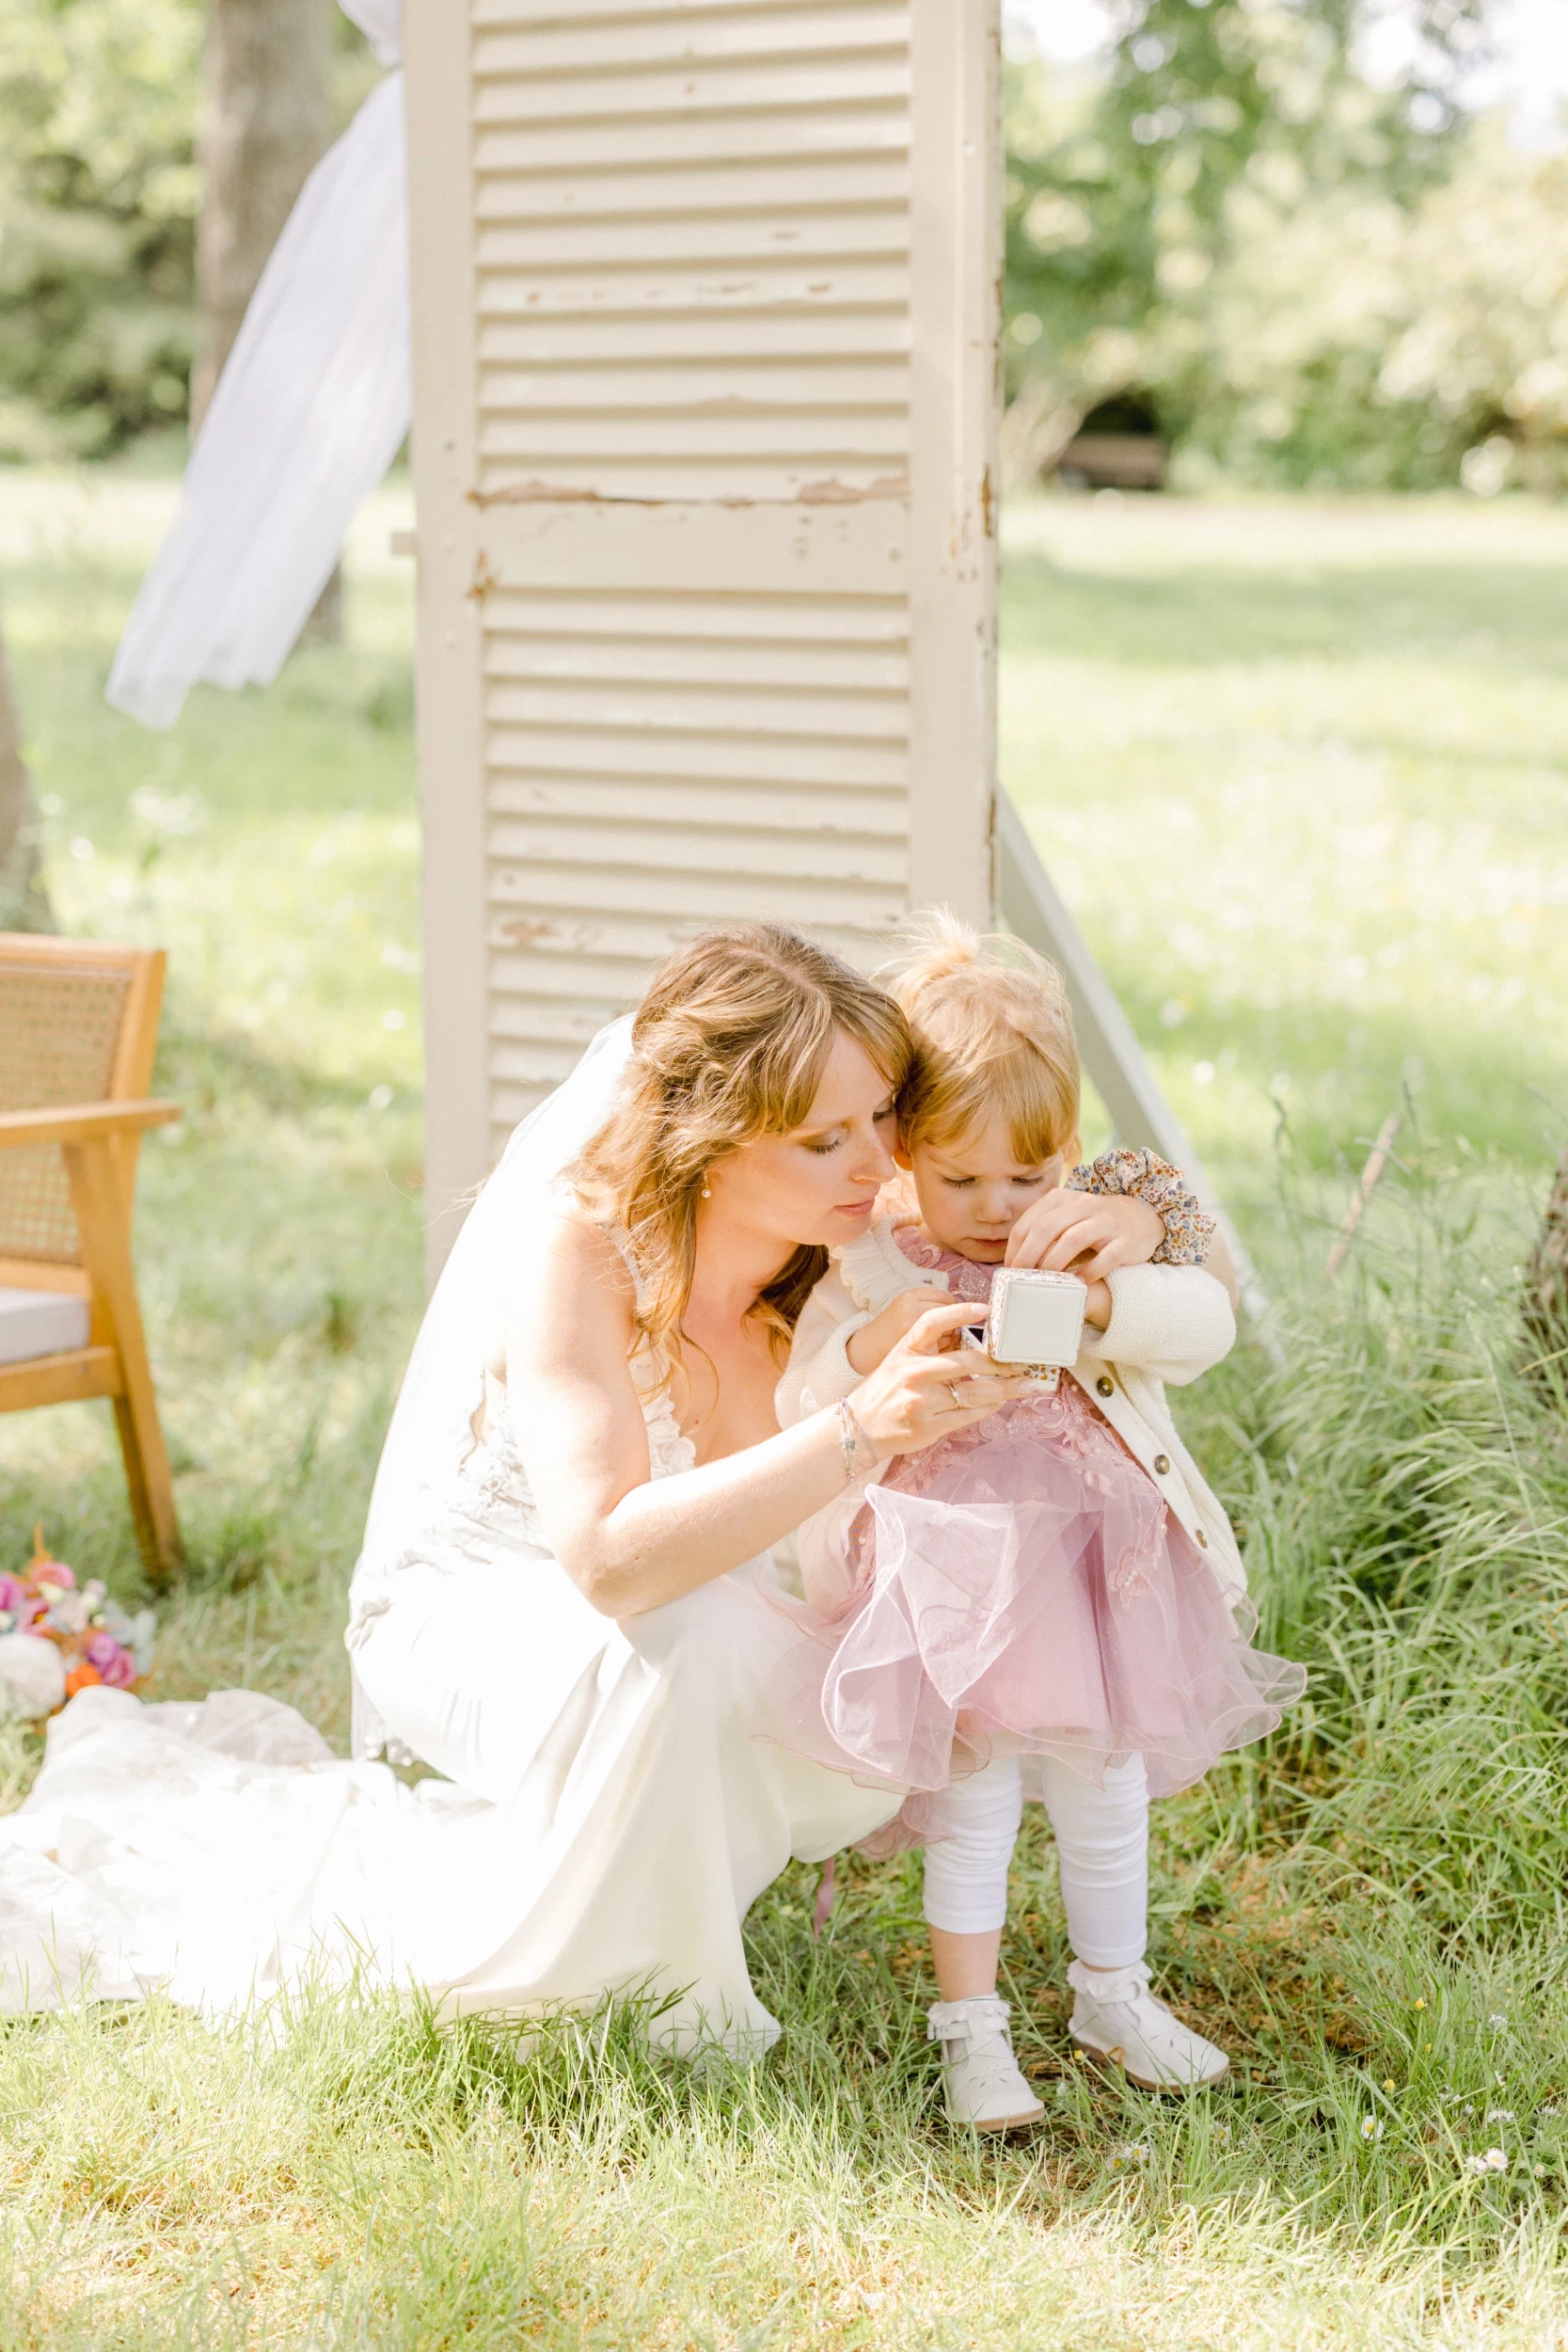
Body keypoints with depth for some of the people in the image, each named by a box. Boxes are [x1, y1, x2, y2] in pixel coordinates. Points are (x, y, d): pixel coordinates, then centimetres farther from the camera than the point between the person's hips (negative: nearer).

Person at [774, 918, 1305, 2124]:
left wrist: (1101, 1298, -32)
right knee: (975, 1804, -3)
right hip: (955, 1585, -3)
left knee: (1109, 1792, 14)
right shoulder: (874, 1272, -5)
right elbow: (801, 1411, -9)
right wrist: (869, 1353, -30)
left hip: (1096, 1570, 3)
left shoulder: (1101, 1244, 1)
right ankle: (971, 2030, 12)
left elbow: (1207, 1321, -14)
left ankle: (1113, 1996, 33)